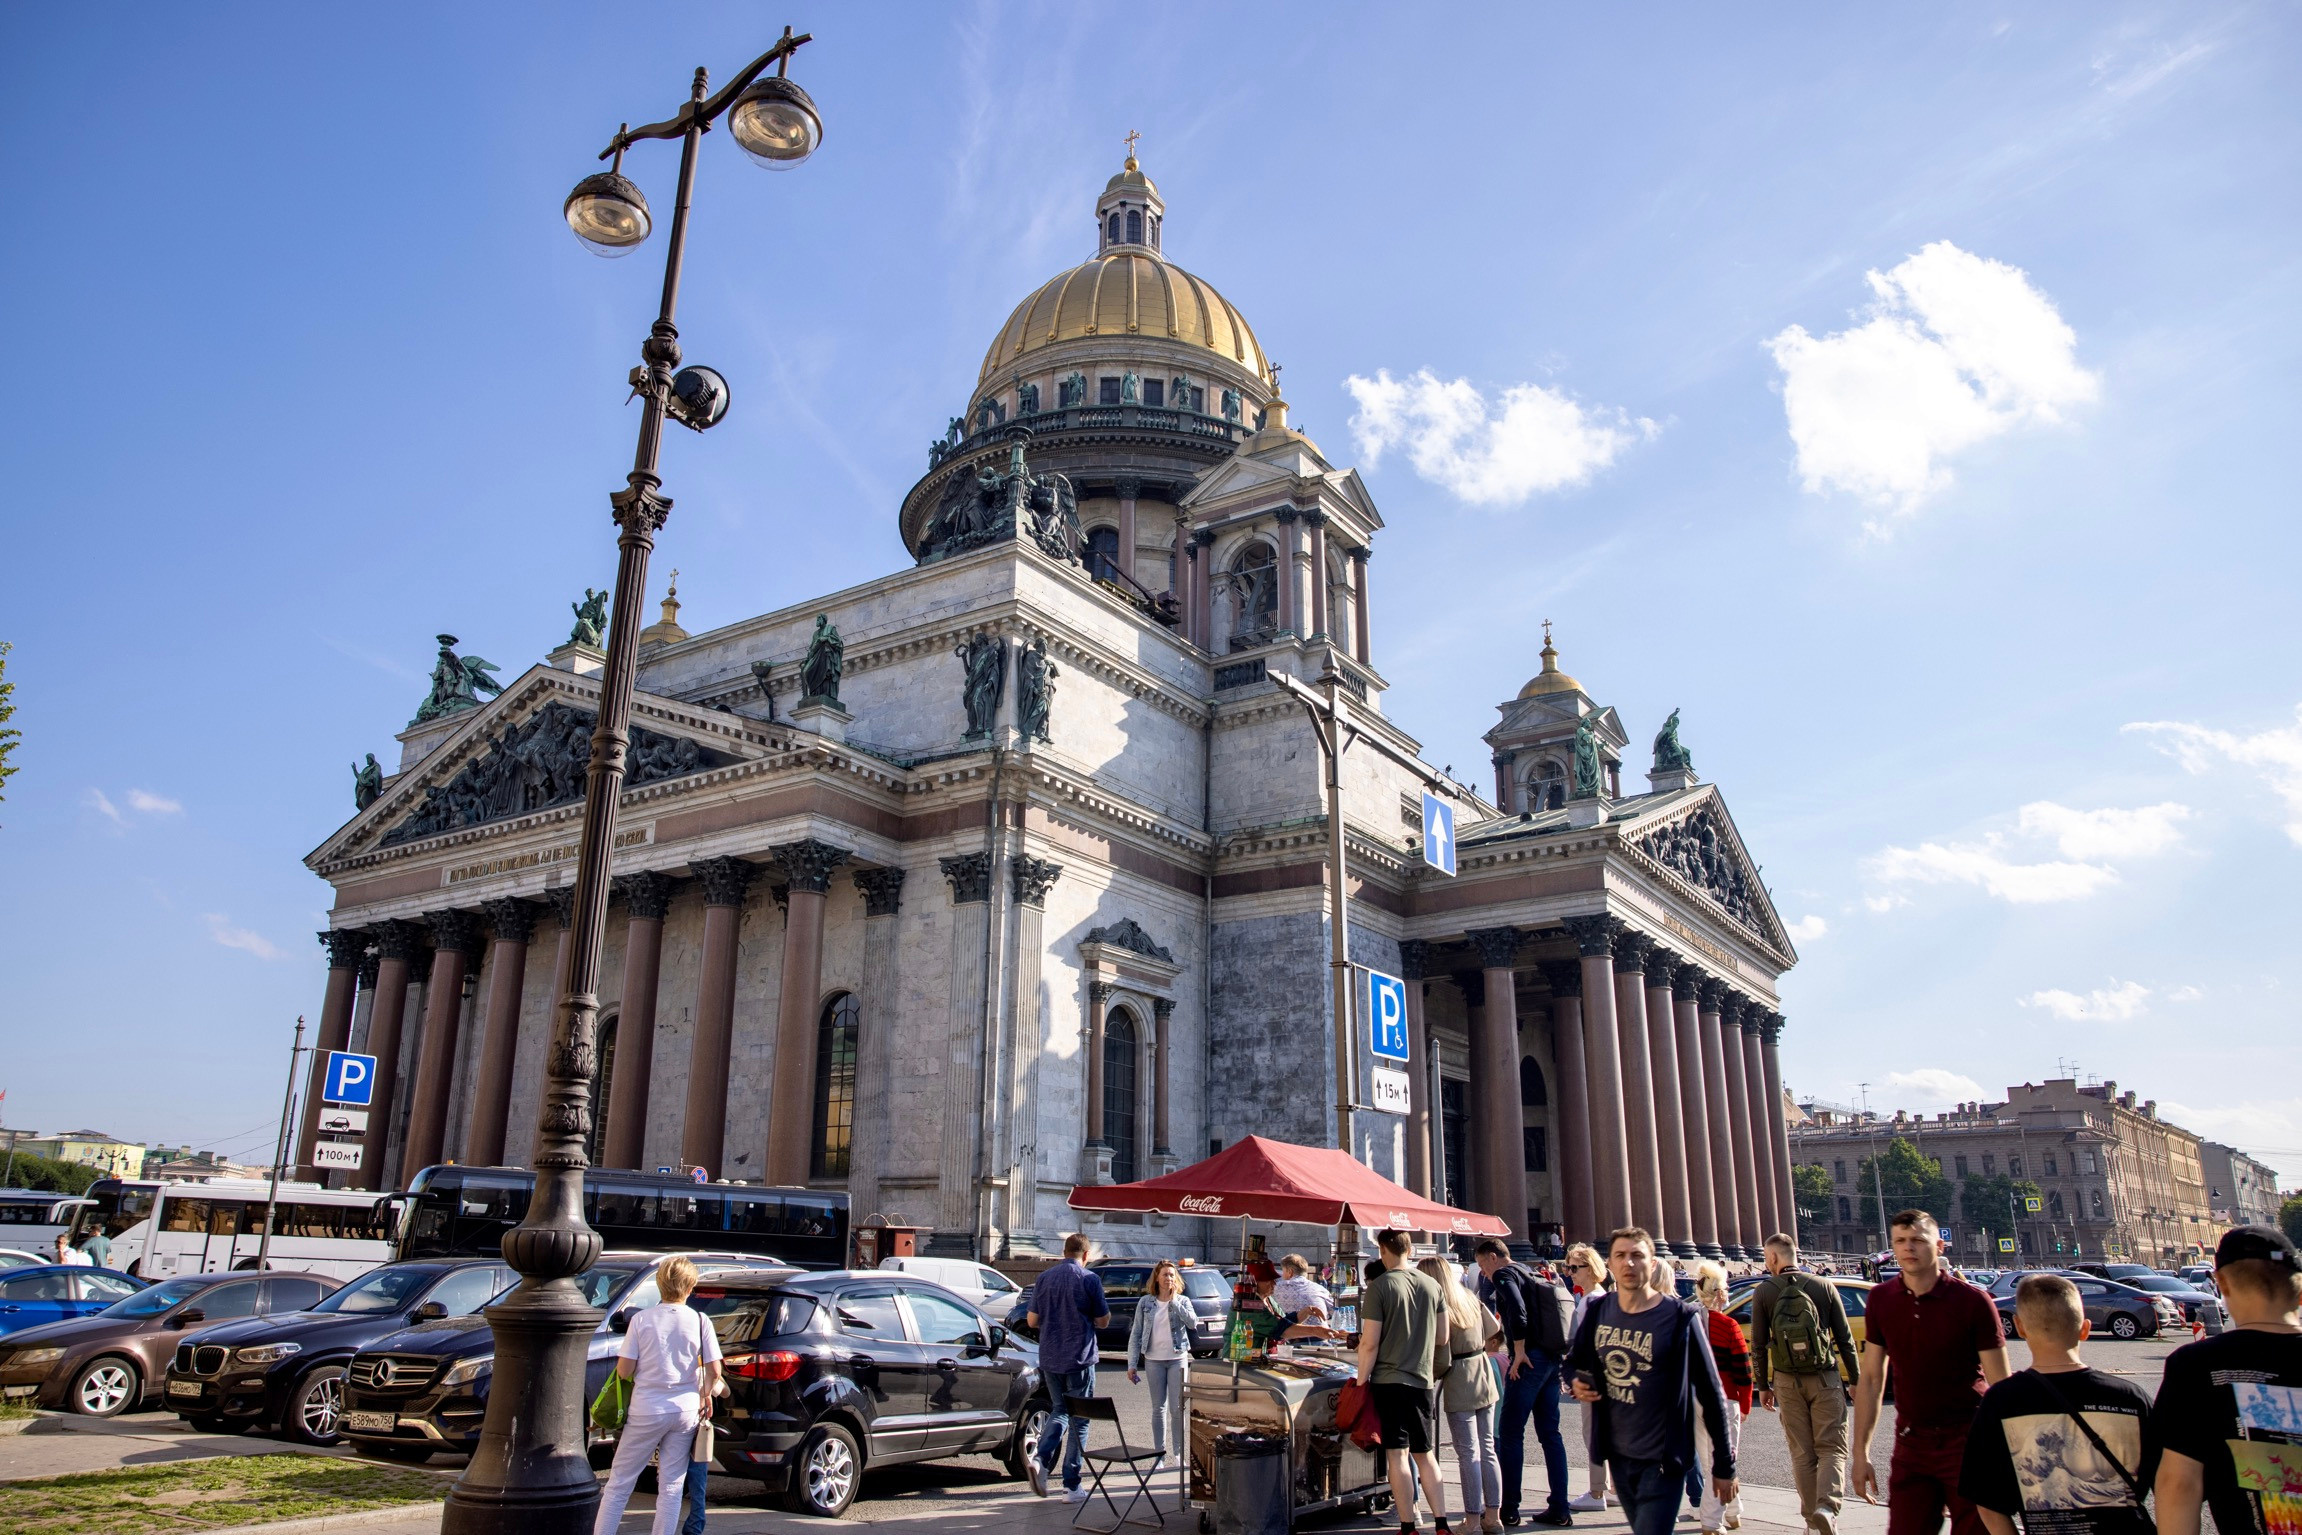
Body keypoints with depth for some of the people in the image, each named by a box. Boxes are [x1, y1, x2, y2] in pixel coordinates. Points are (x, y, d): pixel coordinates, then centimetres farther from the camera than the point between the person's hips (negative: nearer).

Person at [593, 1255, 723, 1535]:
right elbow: (713, 1370, -5)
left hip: (646, 1410, -1)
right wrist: (705, 1395, 14)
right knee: (671, 1486, 9)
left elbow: (624, 1370, -8)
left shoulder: (641, 1319, -6)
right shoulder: (699, 1320, -3)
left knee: (619, 1483, 10)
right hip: (685, 1411, 2)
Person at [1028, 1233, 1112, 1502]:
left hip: (1050, 1359, 4)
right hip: (1079, 1359, -4)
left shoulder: (1044, 1279, 3)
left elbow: (1032, 1320, 7)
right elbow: (1103, 1321, -3)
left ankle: (1041, 1459, -4)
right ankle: (1071, 1486, 6)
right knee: (1079, 1420, 6)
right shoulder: (1089, 1280, -9)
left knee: (1059, 1410, 19)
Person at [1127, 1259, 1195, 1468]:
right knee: (1158, 1409, 7)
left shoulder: (1182, 1301, 1)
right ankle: (1160, 1454, 15)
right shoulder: (1145, 1302, 2)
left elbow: (1192, 1321, -19)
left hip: (1177, 1359, -1)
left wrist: (1174, 1301, -17)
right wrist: (1132, 1364, -2)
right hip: (1154, 1360, 1)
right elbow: (1135, 1334, 3)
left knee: (1177, 1409, -1)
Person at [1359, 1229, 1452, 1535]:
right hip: (1422, 1381, 5)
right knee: (1425, 1455, 14)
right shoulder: (1431, 1286, 5)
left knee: (1398, 1455, 0)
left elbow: (1370, 1343, -13)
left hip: (1389, 1380, -5)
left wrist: (1361, 1381, -3)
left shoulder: (1379, 1286, -11)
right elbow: (1442, 1339, 11)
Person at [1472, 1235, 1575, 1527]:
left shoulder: (1504, 1275, -5)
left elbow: (1517, 1309, -23)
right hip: (1552, 1358, 9)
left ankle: (1508, 1509, 1)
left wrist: (1519, 1350, -20)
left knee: (1509, 1434, -2)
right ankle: (1559, 1508, 12)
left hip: (1529, 1359, -9)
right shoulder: (1530, 1276, 23)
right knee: (1550, 1433, 11)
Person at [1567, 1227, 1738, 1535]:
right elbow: (1575, 1361, 17)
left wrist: (1724, 1465, -5)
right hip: (1617, 1455, 5)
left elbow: (1711, 1393, -8)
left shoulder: (1680, 1317, -13)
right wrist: (1576, 1383, -6)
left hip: (1662, 1460, -5)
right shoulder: (1597, 1312, 1)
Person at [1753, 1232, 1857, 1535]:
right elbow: (1845, 1338, 2)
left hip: (1787, 1382, 1)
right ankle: (1827, 1507, -18)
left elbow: (1758, 1345, 0)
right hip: (1825, 1379, 0)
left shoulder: (1764, 1292, -2)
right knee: (1832, 1447, 3)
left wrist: (1763, 1386, 9)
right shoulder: (1824, 1287, -1)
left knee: (1802, 1453, 9)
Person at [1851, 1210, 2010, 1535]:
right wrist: (1861, 1453, 4)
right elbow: (1871, 1379, 6)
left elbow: (2001, 1386, -7)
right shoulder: (1881, 1301, 0)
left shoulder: (1973, 1302, -10)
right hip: (1910, 1444, 3)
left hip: (1967, 1443, -3)